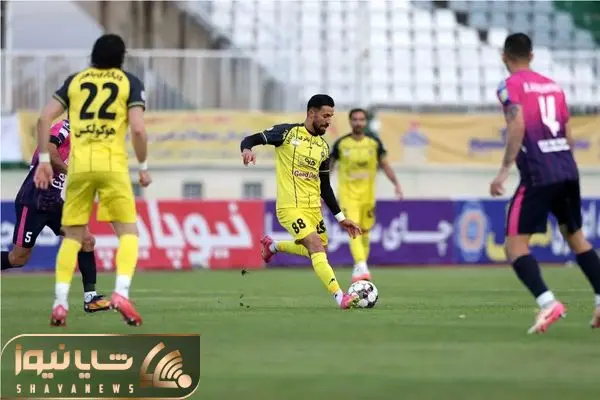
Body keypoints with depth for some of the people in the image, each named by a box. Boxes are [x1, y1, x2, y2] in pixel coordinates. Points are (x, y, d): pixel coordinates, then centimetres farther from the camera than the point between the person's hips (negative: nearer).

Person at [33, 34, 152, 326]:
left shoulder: (75, 80, 16)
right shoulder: (129, 82, 8)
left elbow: (44, 118, 7)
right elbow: (138, 129, -4)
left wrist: (43, 161, 12)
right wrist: (143, 167, 7)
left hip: (78, 165, 3)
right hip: (112, 164, -2)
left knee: (72, 236, 11)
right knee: (128, 232, 6)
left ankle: (60, 303, 1)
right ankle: (121, 292, -15)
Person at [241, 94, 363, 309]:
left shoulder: (323, 147, 11)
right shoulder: (288, 132, -6)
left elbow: (325, 186, 18)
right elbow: (250, 140, -8)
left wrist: (341, 218, 15)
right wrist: (247, 149, -33)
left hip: (313, 208, 7)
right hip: (290, 207, -7)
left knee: (319, 250, 17)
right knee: (317, 247, -20)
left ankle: (272, 246, 39)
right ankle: (340, 297, -23)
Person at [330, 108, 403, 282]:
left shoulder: (374, 142, 1)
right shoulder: (341, 144, -2)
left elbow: (384, 165, 6)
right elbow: (329, 166, 7)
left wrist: (396, 184, -6)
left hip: (367, 194, 2)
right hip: (347, 194, -2)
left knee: (364, 232, 9)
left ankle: (358, 268, 24)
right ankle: (362, 267, -30)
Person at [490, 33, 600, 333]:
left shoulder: (510, 86, -2)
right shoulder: (553, 86, 17)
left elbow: (517, 126, -18)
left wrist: (504, 170, -19)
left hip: (537, 175, -6)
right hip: (568, 170, 6)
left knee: (515, 245, -4)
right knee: (576, 237, 22)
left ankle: (547, 303, -23)